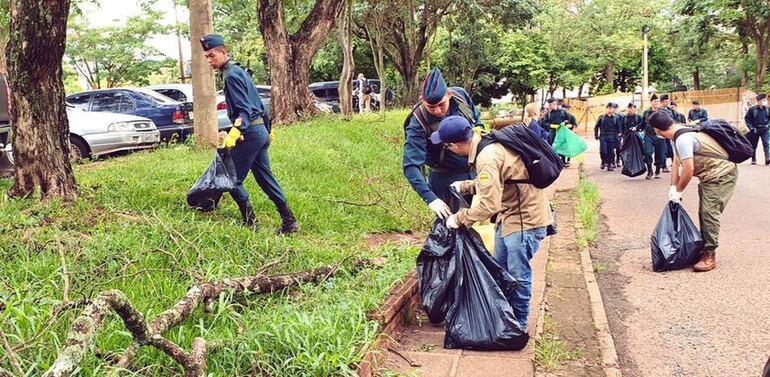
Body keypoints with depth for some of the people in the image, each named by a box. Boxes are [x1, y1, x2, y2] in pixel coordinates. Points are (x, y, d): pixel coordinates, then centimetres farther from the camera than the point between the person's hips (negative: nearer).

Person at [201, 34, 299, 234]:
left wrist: (234, 132, -36)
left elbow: (244, 109, -22)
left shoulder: (231, 75, -13)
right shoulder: (238, 70, 17)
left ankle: (250, 222, 1)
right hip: (261, 130, 10)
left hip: (250, 133, -10)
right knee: (264, 177, 13)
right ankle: (289, 221, 13)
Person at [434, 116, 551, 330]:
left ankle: (518, 323, 17)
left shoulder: (488, 159, -28)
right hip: (509, 215, 10)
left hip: (525, 218, -10)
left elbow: (489, 205, -30)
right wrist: (464, 186, 11)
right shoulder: (488, 145, 2)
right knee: (500, 269, 18)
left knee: (517, 274, 1)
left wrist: (459, 219, -18)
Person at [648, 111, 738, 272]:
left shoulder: (683, 139, -27)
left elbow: (688, 170, -25)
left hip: (721, 175, -11)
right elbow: (677, 162, 12)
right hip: (711, 175, 11)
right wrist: (673, 187, 5)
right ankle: (705, 248, 24)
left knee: (709, 213, -12)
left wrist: (678, 191, -11)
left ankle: (710, 256, -7)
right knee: (704, 213, 15)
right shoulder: (680, 134, 6)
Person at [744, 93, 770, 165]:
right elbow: (747, 118, -2)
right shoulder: (752, 109, -7)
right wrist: (751, 128, -8)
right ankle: (753, 160, 18)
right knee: (753, 145, 7)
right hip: (755, 130, -1)